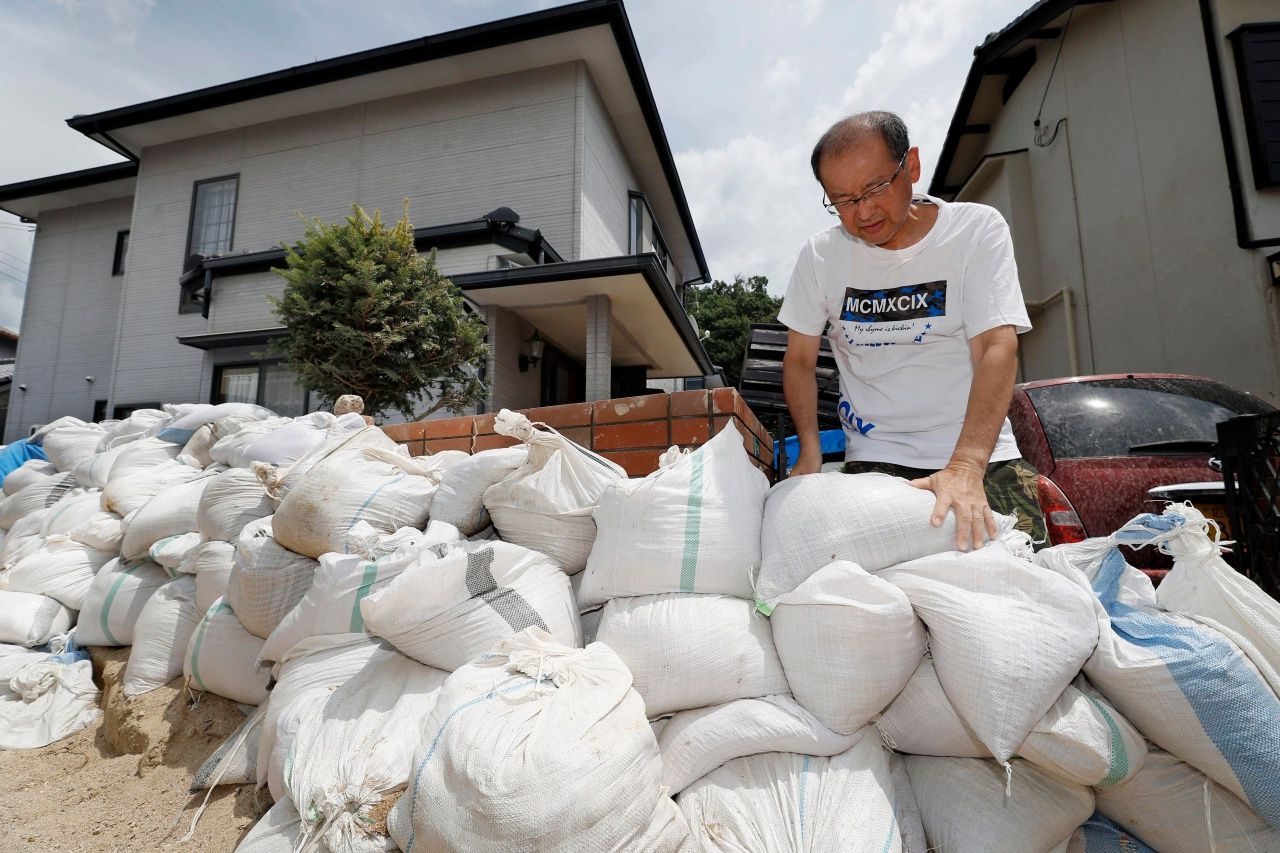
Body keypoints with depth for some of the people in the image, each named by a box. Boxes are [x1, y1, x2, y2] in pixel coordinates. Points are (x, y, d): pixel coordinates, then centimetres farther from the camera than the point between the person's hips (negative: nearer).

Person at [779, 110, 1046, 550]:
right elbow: (800, 360, 6)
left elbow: (997, 348, -16)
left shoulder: (978, 229, -4)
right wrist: (810, 453, -8)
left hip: (983, 454, 0)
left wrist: (965, 467, -30)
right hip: (874, 460, 0)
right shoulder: (820, 255, 0)